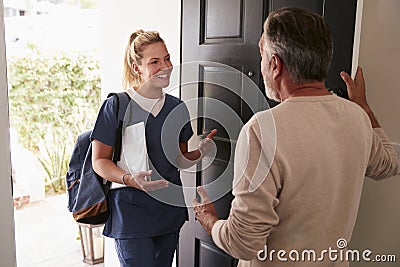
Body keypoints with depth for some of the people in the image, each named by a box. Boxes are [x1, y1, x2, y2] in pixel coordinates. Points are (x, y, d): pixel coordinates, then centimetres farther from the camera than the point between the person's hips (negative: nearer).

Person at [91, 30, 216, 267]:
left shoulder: (178, 108, 6)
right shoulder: (117, 105, -10)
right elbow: (100, 161, -7)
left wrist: (200, 153, -8)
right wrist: (130, 179, -24)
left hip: (170, 208, 5)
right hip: (131, 209, -5)